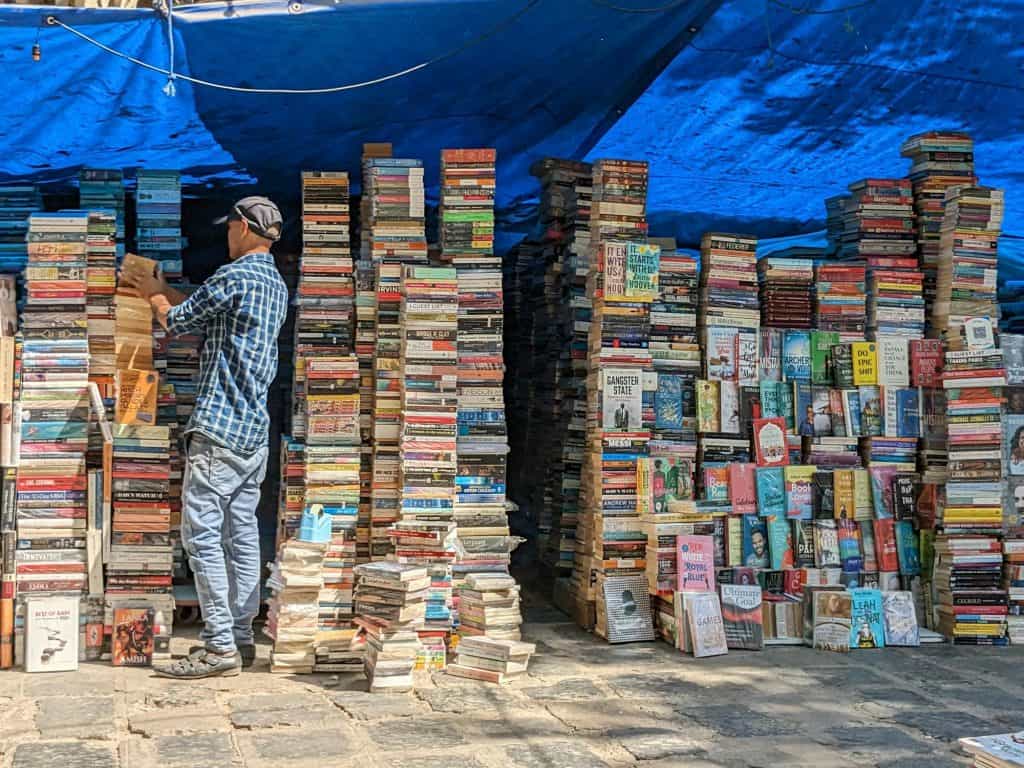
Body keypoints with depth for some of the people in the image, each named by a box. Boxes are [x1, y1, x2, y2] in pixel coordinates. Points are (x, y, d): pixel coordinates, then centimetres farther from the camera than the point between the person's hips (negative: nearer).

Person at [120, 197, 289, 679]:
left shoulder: (234, 276, -12)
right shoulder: (276, 284, 18)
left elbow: (177, 323, -2)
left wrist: (155, 299, 18)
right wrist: (161, 290, 32)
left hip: (219, 428, -9)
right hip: (256, 432, 10)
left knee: (202, 535, -8)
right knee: (242, 534, 11)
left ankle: (220, 647, -10)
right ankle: (240, 637, 15)